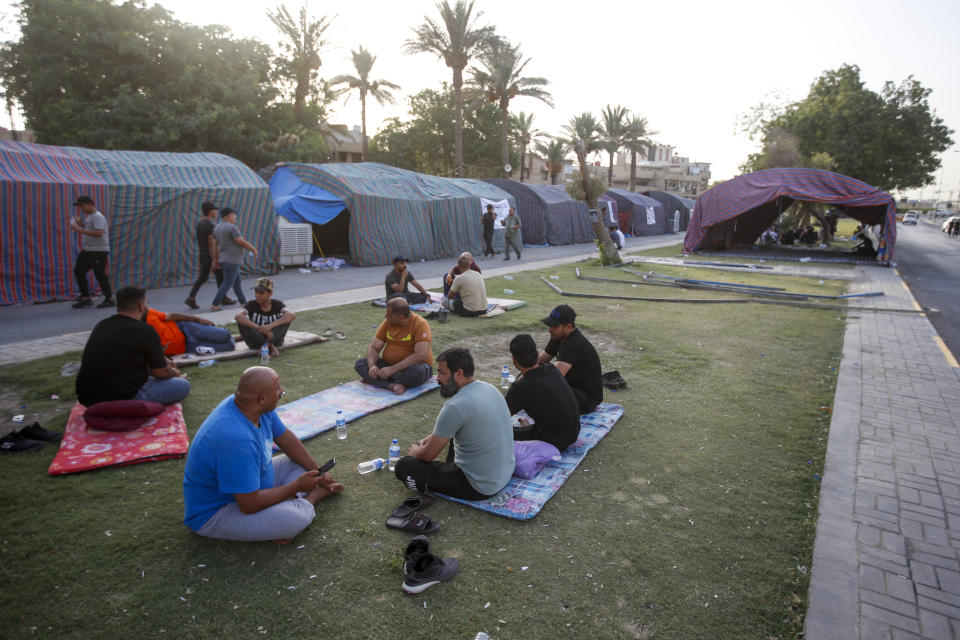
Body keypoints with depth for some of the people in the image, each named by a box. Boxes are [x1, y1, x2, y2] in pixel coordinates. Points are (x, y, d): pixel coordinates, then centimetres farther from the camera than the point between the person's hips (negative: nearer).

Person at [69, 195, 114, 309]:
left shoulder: (98, 217, -14)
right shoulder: (88, 216, 16)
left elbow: (99, 233, -26)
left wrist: (81, 230, -26)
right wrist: (80, 224, 8)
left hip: (99, 250, -10)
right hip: (87, 250, 10)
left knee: (100, 274, -8)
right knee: (78, 270, 10)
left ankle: (109, 299, 3)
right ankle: (85, 298, 16)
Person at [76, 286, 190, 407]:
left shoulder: (101, 325, 6)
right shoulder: (145, 331, -16)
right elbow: (161, 372, -8)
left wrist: (162, 360, 28)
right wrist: (175, 373, 15)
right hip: (119, 400, -8)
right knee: (183, 385, 1)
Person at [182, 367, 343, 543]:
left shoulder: (259, 408, -9)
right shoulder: (237, 440, -37)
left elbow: (288, 441, 7)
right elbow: (249, 505, -32)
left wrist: (319, 474, 9)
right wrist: (297, 486, -19)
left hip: (250, 488, 9)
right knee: (295, 518, -29)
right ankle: (307, 501, 0)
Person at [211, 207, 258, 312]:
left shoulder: (217, 228, 11)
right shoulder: (232, 227, -17)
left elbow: (216, 245, 15)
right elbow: (242, 242, -16)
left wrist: (217, 259, 21)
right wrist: (254, 249, -4)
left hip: (224, 260, 9)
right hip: (232, 260, -9)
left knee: (237, 282, 16)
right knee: (227, 284, -5)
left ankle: (244, 302, 22)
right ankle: (215, 305, -5)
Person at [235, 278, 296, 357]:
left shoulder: (277, 304, -10)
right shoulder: (252, 305, -10)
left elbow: (292, 315, -31)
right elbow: (238, 316, -30)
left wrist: (271, 325, -42)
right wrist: (259, 328, -41)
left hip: (274, 339, 0)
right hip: (256, 340, 1)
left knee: (286, 317, -21)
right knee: (241, 322, -25)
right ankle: (270, 346, -26)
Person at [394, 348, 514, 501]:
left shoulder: (455, 407, -26)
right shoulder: (489, 388, 1)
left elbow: (428, 456, -13)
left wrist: (416, 452, 8)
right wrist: (432, 438, 16)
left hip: (480, 488, -8)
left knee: (403, 467, -7)